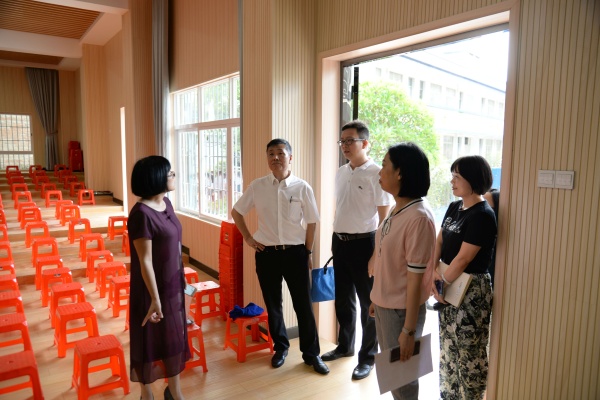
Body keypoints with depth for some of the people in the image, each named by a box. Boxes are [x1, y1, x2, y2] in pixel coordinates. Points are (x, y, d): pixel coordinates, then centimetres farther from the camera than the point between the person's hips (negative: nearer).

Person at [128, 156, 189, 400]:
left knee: (175, 336, 18)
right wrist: (155, 298, -20)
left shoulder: (166, 204, 2)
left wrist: (182, 278, 17)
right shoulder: (142, 213, -23)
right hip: (152, 287, -8)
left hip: (172, 284, 8)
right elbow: (145, 261, -22)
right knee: (149, 341, 11)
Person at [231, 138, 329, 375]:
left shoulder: (302, 188, -6)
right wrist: (248, 238, 4)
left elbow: (311, 223, 1)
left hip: (295, 252, -1)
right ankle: (280, 347, 36)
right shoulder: (257, 186, -2)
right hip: (266, 253, 2)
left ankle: (311, 354, 24)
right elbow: (236, 212, 10)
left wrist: (308, 253, 3)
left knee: (303, 305, 6)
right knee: (273, 304, 15)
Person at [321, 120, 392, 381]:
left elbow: (384, 216, -13)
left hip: (363, 243, -7)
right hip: (340, 241, 7)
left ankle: (367, 357, 26)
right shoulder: (340, 173, 8)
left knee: (368, 302, 9)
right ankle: (345, 346, 40)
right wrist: (335, 241, 15)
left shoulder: (376, 173, -14)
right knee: (343, 299, 20)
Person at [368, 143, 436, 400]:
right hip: (385, 305, 8)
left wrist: (409, 330, -18)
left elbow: (416, 278, -22)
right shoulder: (397, 210, 3)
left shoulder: (418, 217, -23)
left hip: (401, 310, -8)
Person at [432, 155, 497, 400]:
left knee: (469, 352, 7)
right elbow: (439, 242, 5)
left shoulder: (482, 216, -19)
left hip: (471, 291, -8)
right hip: (449, 287, 8)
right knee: (448, 347, 20)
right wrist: (432, 274, -8)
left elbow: (463, 259, -20)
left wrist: (442, 282, -11)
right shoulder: (454, 208, 6)